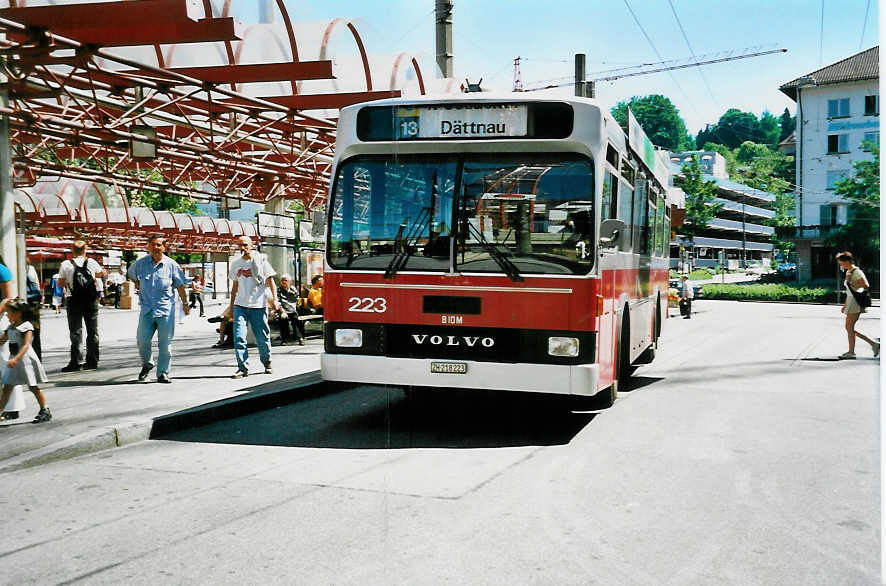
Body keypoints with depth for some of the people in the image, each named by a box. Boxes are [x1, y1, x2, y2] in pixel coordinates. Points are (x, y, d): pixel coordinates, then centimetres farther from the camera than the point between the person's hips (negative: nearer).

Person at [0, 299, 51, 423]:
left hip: (25, 358, -7)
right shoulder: (10, 327, 10)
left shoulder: (27, 326, -13)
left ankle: (45, 411, 13)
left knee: (33, 387, 1)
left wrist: (16, 359, -34)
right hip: (14, 359, 7)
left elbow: (26, 345, -23)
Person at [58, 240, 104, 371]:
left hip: (75, 302, -2)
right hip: (91, 301, 2)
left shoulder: (66, 265, -4)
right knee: (92, 331, 10)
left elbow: (60, 283, 1)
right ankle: (92, 362, 13)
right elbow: (102, 273, 15)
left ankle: (75, 362, -2)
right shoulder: (91, 262, 0)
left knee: (76, 331, 3)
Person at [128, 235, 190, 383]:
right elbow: (131, 274, 26)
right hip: (146, 309, 1)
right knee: (142, 340, -2)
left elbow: (180, 286, 8)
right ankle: (146, 364, 26)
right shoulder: (141, 263, 3)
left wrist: (185, 304, 12)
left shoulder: (171, 265, 0)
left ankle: (163, 373, 10)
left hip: (166, 310, -1)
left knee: (165, 343, 0)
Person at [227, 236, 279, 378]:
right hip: (240, 305, 3)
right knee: (239, 337, -10)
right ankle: (243, 368, -5)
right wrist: (231, 306, 20)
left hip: (258, 305, -3)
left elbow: (270, 280, 1)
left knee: (262, 337, 3)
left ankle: (267, 363, 25)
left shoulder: (261, 260, 1)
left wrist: (275, 299, -11)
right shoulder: (235, 263, 12)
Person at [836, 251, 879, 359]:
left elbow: (866, 285, -24)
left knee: (849, 327, -6)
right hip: (850, 302, 10)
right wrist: (845, 305, 22)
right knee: (849, 328, 8)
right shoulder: (848, 272, 17)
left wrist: (851, 284, -15)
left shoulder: (856, 272, -11)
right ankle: (873, 344, 12)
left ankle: (851, 352, 0)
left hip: (856, 302, -10)